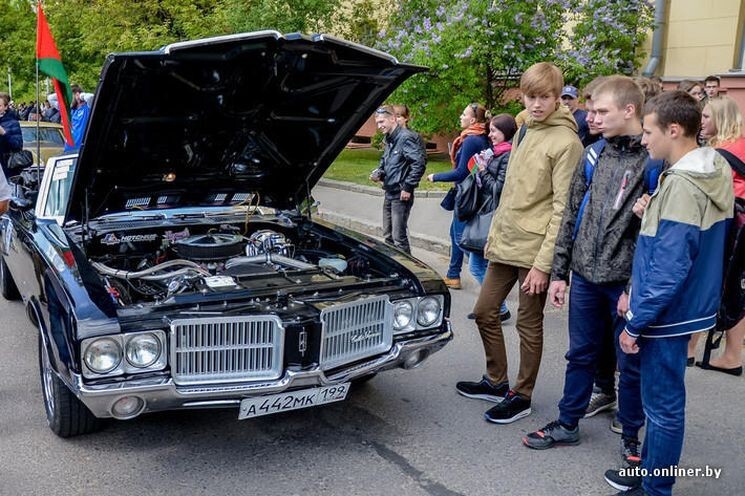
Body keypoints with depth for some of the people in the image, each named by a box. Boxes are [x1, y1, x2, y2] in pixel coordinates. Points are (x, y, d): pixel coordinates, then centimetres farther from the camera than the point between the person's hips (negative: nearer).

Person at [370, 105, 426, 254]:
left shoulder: (406, 138, -15)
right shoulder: (389, 140, 14)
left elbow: (419, 163, -23)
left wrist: (407, 187, -20)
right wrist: (379, 174, 5)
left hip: (400, 196, -10)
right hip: (389, 194, 10)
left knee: (399, 238, -7)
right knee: (388, 236, 17)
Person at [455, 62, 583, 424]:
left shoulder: (566, 142, -13)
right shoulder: (525, 132, 11)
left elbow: (562, 210, -17)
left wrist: (543, 263, -19)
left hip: (535, 249, -8)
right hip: (504, 243, 8)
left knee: (529, 324, 5)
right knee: (485, 312, 14)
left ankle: (521, 396, 21)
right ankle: (496, 381, 32)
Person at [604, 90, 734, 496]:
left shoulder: (681, 185, -23)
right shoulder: (712, 172, 6)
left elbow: (669, 268, -25)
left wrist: (634, 322, -17)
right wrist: (636, 292, 10)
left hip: (666, 313, -9)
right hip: (684, 306, 9)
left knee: (663, 404, 5)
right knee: (660, 398, 20)